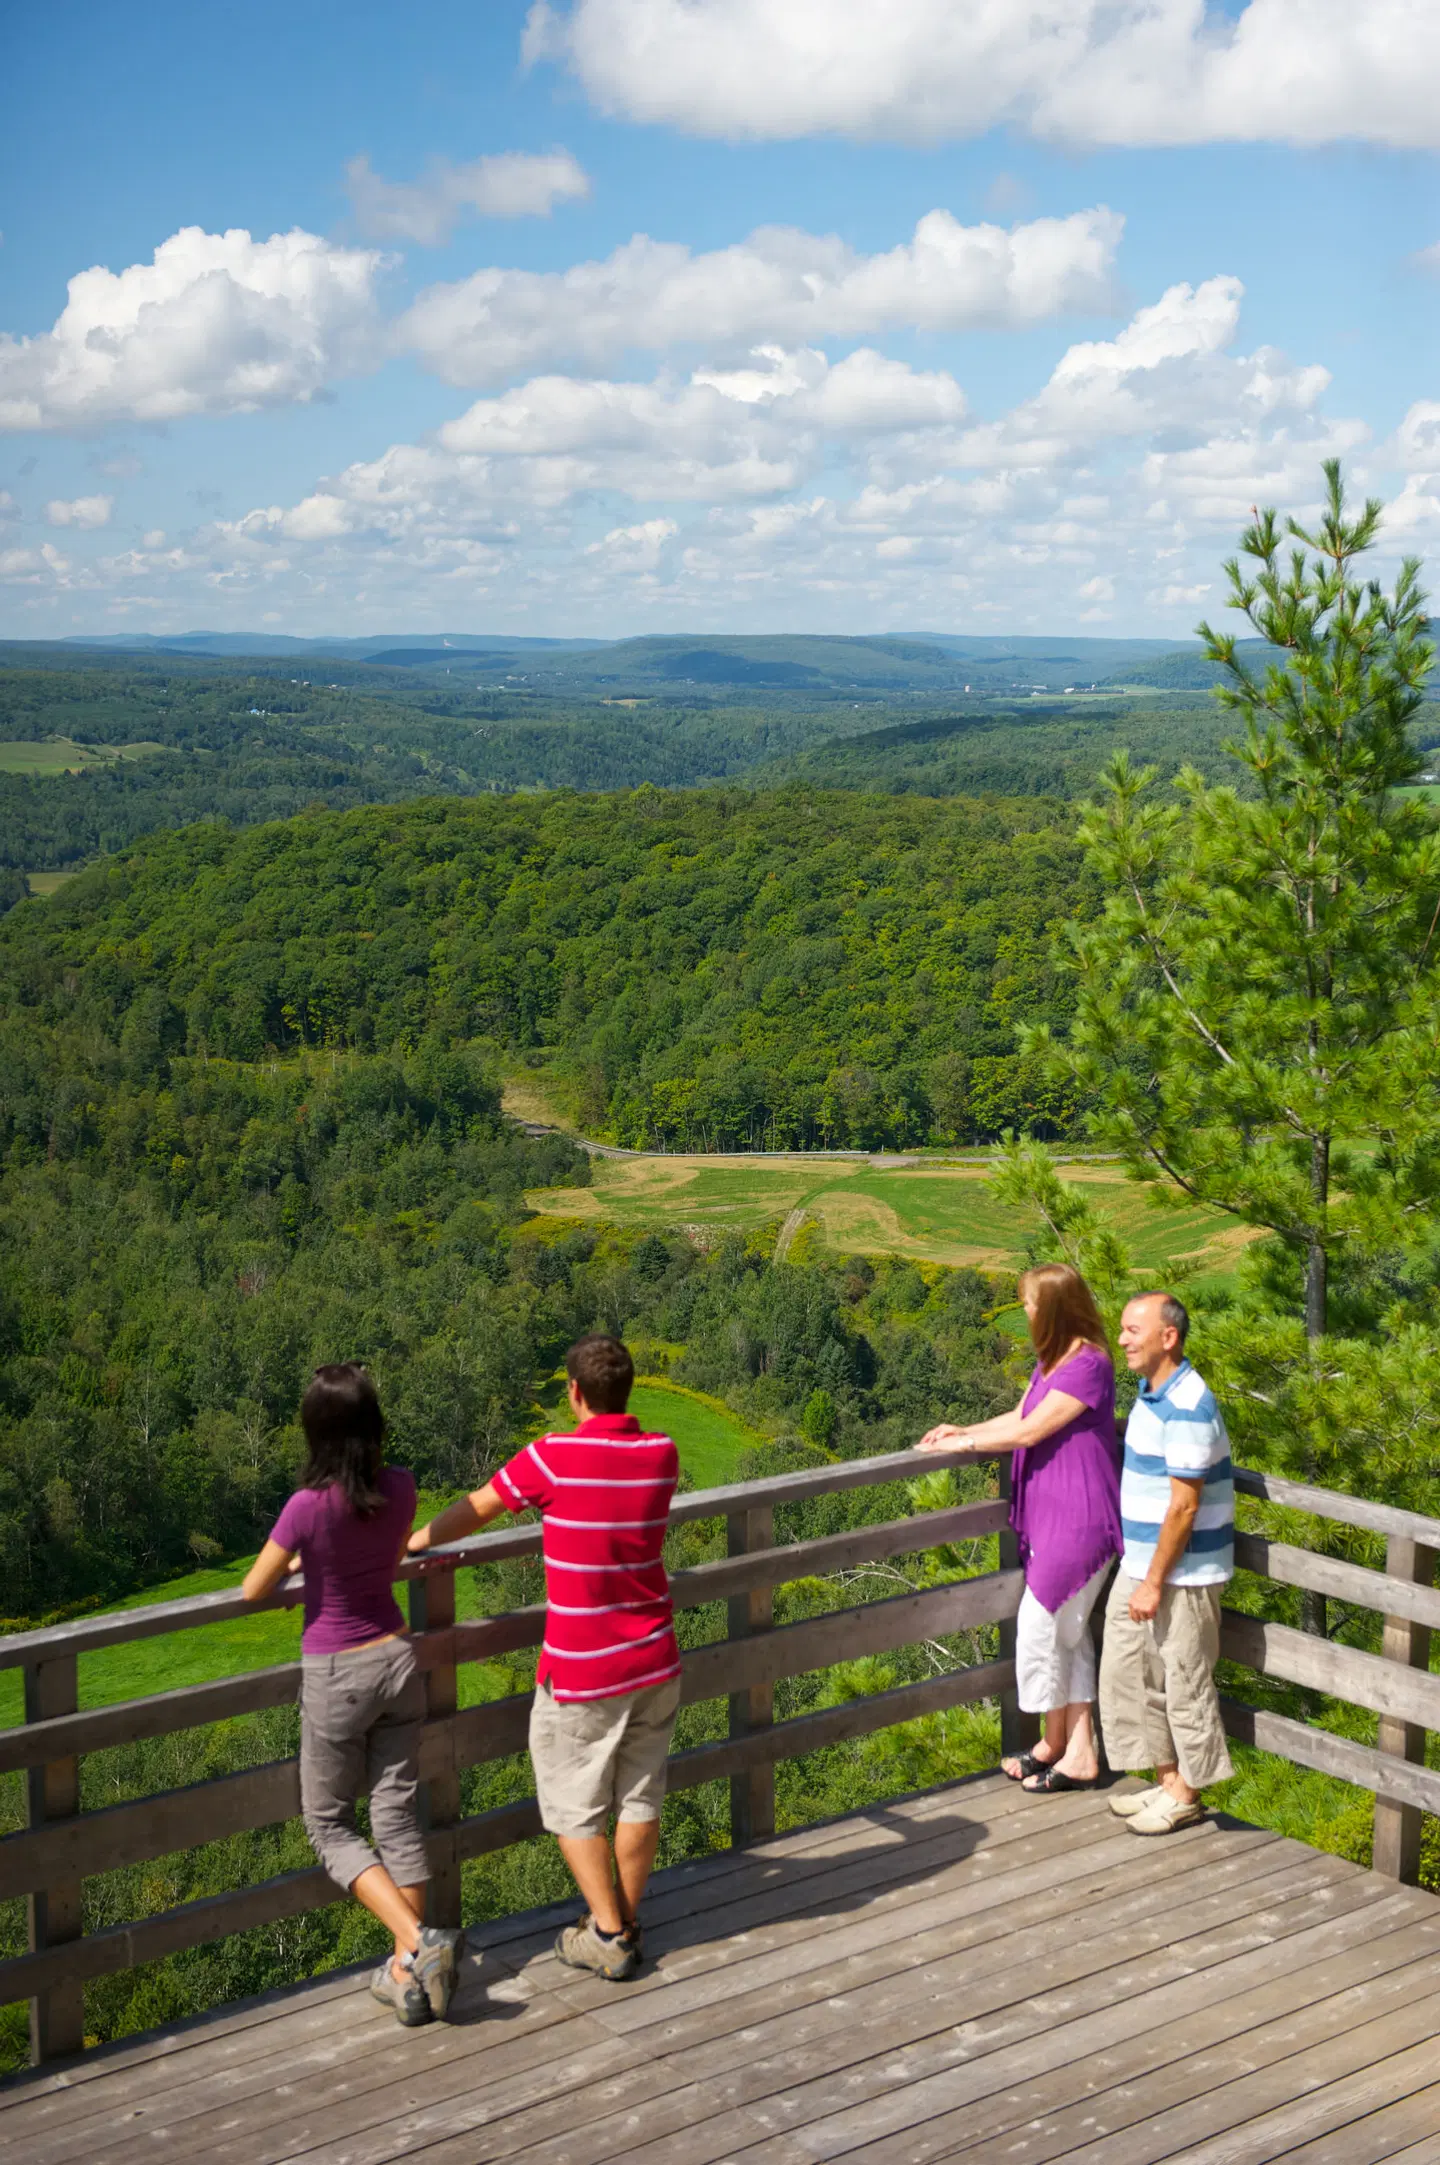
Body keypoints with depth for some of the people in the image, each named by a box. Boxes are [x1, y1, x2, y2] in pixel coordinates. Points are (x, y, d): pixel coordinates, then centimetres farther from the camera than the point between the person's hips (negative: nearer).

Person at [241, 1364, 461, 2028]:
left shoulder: (309, 1507, -22)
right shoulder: (400, 1487, -7)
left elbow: (252, 1592, -9)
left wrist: (294, 1564, 11)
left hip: (336, 1675, -5)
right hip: (397, 1660, 5)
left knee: (329, 1825, 10)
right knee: (396, 1812, 12)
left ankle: (417, 1942, -8)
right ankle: (407, 1974, 15)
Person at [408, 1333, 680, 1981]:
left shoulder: (553, 1458, -18)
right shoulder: (662, 1455, -3)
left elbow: (475, 1510, -3)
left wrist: (412, 1543, 14)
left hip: (582, 1674, -5)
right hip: (654, 1662, 5)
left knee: (573, 1807, 10)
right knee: (639, 1798, 15)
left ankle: (608, 1936, 11)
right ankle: (627, 1921, 25)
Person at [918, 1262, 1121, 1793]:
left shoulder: (1087, 1365, -20)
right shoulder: (1050, 1360, 12)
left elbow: (1030, 1431, -20)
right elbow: (1019, 1417, 17)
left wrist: (965, 1444, -11)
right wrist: (964, 1431, 3)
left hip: (1079, 1521, -10)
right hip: (1051, 1515, 10)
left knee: (1040, 1626, -3)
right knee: (1067, 1633, 12)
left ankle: (1054, 1744, 12)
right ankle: (1078, 1754, 18)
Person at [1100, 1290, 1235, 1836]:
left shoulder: (1186, 1408, -22)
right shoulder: (1151, 1393, 7)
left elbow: (1183, 1507, -22)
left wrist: (1154, 1583, -18)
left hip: (1182, 1572, -9)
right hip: (1140, 1563, 10)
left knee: (1184, 1683, 4)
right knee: (1127, 1671, 15)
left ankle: (1185, 1795, 17)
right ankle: (1166, 1779, 27)